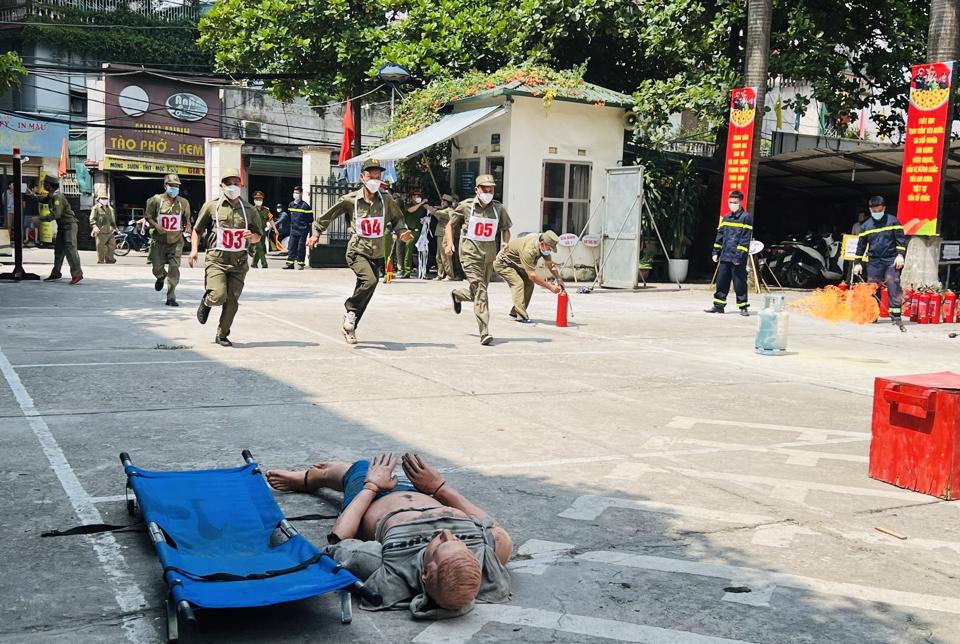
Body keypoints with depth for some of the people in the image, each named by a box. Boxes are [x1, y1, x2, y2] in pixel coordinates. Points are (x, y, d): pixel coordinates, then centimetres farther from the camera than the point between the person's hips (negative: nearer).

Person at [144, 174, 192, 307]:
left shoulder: (184, 203, 4)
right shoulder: (156, 200, -3)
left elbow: (187, 218, 17)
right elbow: (147, 216, 3)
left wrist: (187, 226, -4)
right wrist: (156, 225, -13)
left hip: (176, 241, 1)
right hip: (159, 240, -1)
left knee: (174, 269, -8)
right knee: (157, 268, 3)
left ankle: (171, 297, -1)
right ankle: (161, 277, 42)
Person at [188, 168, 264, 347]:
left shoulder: (249, 210, 10)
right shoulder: (211, 206, 4)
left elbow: (259, 236, 18)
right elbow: (197, 230, 11)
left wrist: (252, 237, -5)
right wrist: (194, 249, -4)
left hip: (239, 263, 2)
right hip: (216, 260, -2)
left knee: (232, 302, 0)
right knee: (218, 296, -19)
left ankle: (222, 335, 18)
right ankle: (206, 302, 17)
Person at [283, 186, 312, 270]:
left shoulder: (305, 206, -11)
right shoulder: (291, 204, 7)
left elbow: (310, 219, -7)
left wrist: (305, 225, -2)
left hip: (302, 230, -6)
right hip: (293, 230, 6)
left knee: (301, 247, -1)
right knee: (291, 247, 4)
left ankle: (300, 264, 6)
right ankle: (290, 263, 7)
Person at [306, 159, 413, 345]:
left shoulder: (386, 199, 2)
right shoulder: (350, 200, -6)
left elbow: (397, 218, 18)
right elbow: (328, 216, 7)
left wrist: (402, 231, -1)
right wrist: (316, 233, 9)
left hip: (375, 253, 4)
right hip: (357, 251, -4)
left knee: (364, 290, 11)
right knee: (370, 280, -28)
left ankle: (349, 327, 27)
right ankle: (351, 310, -4)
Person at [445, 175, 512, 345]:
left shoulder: (498, 208, 6)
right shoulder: (466, 206, -1)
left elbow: (505, 229, 17)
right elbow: (450, 225, 9)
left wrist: (505, 242, -4)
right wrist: (449, 243, -6)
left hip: (489, 254, 4)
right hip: (470, 252, -4)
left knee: (479, 292, 13)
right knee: (479, 289, -16)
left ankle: (457, 295, 47)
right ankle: (484, 333, -18)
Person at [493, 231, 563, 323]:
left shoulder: (544, 246, -12)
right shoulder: (528, 250, -38)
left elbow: (550, 264, 3)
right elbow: (532, 276, -36)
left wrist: (559, 280, -10)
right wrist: (550, 287, -31)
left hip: (515, 264, 9)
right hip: (502, 263, -9)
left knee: (529, 284, -2)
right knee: (518, 283, -25)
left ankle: (515, 312, 8)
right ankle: (521, 317, -26)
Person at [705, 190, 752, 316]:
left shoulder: (746, 218, -6)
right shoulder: (726, 218, 14)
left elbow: (745, 239, -12)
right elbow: (720, 236, 19)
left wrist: (739, 256, -17)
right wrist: (716, 252, 13)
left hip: (738, 258, -6)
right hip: (725, 257, 6)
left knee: (740, 283, -2)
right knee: (721, 281, 8)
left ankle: (743, 307, 5)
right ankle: (718, 305, 16)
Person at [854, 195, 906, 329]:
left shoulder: (892, 220, 2)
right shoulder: (866, 225, 10)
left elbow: (901, 239, 0)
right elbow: (861, 245, 15)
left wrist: (900, 255, -11)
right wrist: (858, 263, 12)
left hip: (891, 260, -3)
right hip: (874, 261, 3)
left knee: (893, 285, -12)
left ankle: (895, 315, -13)